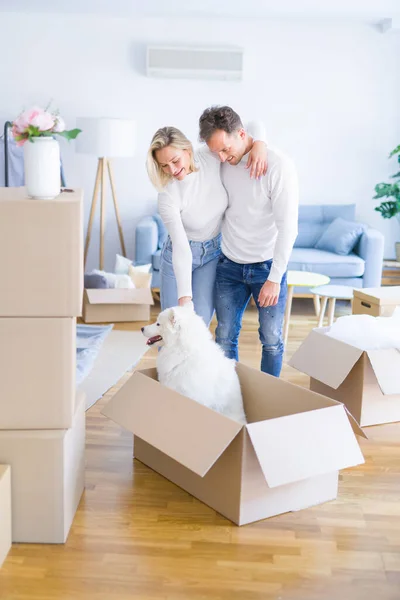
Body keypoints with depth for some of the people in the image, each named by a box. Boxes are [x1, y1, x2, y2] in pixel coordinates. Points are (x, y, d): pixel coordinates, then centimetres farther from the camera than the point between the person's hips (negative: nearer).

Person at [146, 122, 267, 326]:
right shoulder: (168, 196, -26)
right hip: (179, 256, -2)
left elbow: (255, 124, -10)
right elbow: (181, 249, -28)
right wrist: (184, 298, -34)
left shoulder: (211, 156, -20)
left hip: (214, 254, 2)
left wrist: (259, 144, -32)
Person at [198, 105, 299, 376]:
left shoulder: (279, 165, -19)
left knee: (271, 339, 6)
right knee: (225, 338, 7)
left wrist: (275, 278, -20)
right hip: (229, 265, 4)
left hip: (267, 266, -4)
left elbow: (288, 226, -19)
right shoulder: (221, 163, -2)